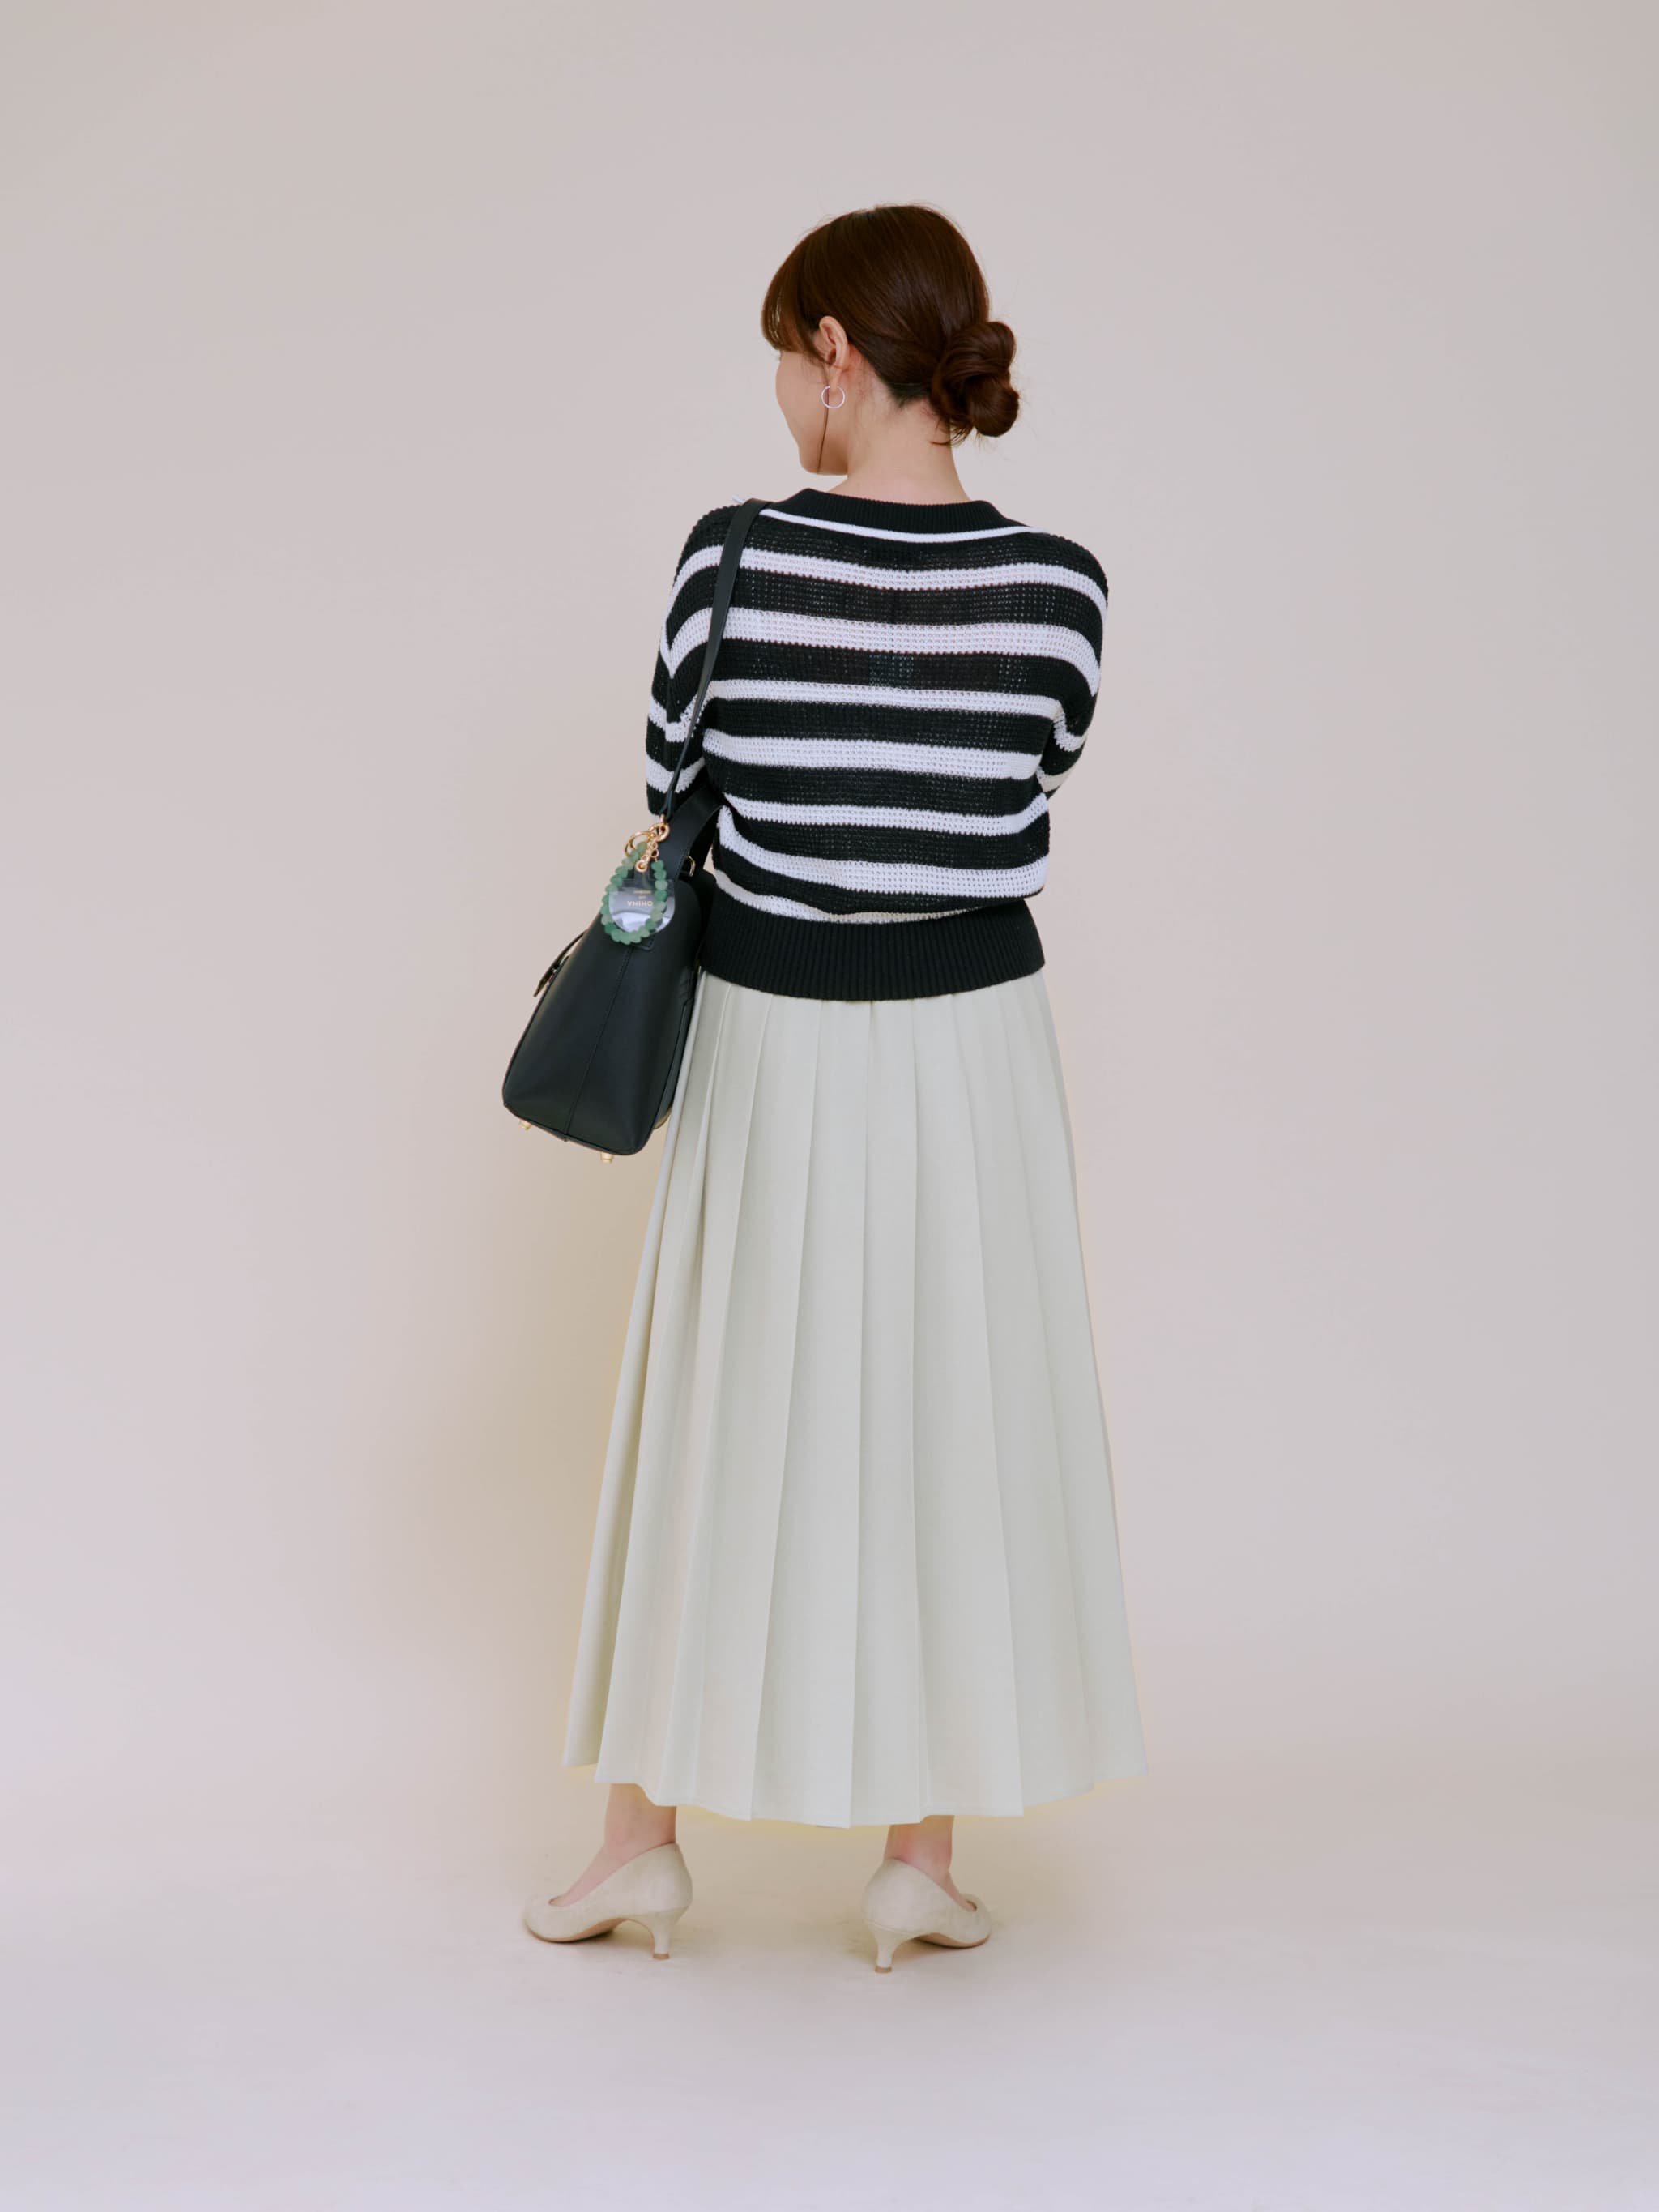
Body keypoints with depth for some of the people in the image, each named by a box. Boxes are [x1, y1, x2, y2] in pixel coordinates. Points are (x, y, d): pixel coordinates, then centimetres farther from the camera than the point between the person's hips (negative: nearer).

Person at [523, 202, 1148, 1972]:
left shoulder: (733, 557, -13)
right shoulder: (1059, 588, -8)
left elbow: (676, 797, -1)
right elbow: (1025, 796, 6)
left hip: (770, 1045, -1)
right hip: (974, 1045, 1)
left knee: (717, 1423, 12)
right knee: (951, 1423, 11)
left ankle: (645, 1841, 23)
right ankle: (921, 1862, 19)